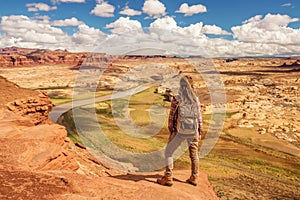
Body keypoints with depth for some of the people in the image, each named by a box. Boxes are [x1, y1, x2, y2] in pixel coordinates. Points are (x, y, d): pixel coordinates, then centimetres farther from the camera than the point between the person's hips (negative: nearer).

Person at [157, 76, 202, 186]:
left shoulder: (176, 99, -9)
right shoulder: (196, 99, 3)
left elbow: (172, 116, -8)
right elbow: (199, 116, 5)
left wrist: (170, 131, 2)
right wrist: (200, 132, 13)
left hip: (180, 131, -4)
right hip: (193, 131, 4)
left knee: (168, 152, 9)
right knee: (194, 154, 17)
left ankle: (168, 177, 6)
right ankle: (194, 178, 24)